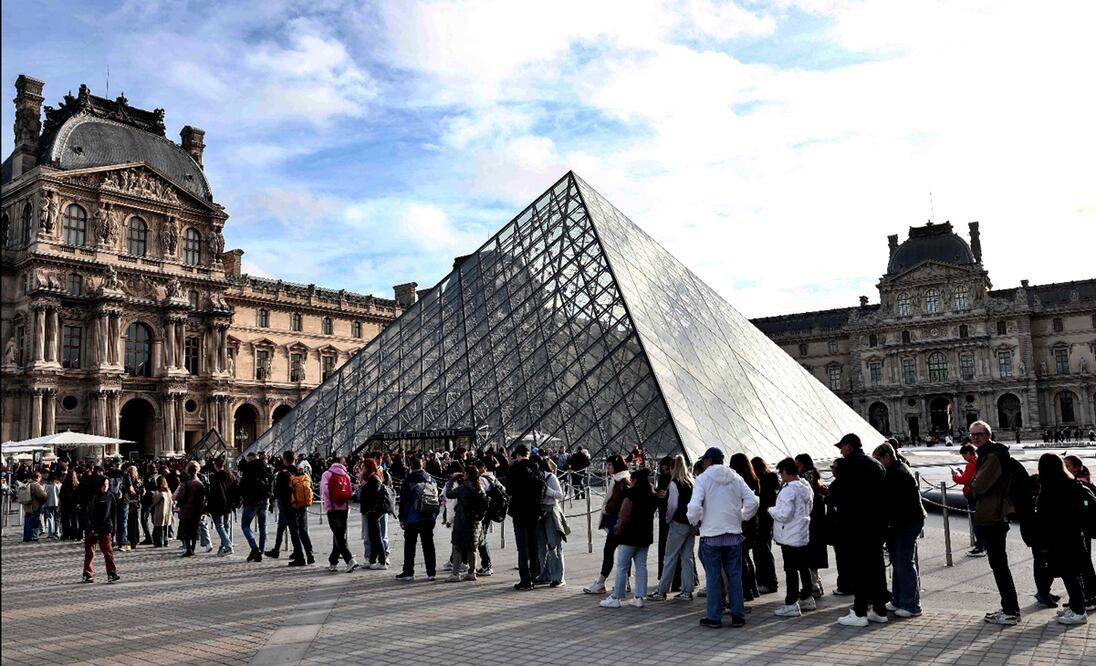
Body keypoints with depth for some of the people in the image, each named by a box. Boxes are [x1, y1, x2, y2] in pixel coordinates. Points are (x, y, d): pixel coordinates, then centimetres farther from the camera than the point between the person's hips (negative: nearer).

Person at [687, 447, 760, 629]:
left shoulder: (703, 478, -8)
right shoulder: (736, 478, 6)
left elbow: (694, 506, -18)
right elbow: (753, 501, 1)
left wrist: (695, 521, -1)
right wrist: (742, 518, 12)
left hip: (711, 534, -4)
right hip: (734, 533, 4)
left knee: (713, 576, 3)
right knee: (735, 575, 10)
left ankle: (714, 617, 7)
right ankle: (738, 615, 14)